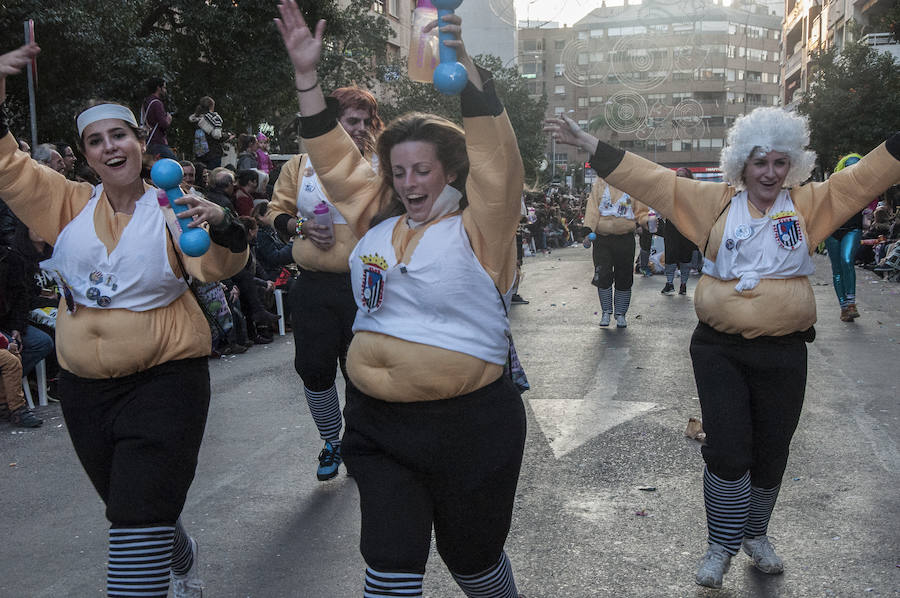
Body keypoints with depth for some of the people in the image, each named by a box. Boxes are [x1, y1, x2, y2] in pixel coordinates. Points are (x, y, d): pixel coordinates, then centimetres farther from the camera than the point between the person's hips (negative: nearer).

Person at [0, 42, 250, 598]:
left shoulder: (172, 209, -8)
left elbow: (217, 265, -21)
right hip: (85, 385, 5)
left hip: (164, 378, -5)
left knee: (141, 520, -8)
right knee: (124, 506, 23)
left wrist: (222, 228, -42)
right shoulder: (69, 204, 3)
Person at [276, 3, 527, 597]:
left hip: (467, 425, -4)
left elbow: (496, 157, -21)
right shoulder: (378, 219, 7)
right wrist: (308, 75, 3)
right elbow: (337, 159, 10)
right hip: (378, 423, 4)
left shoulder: (477, 229, -7)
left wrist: (465, 62, -31)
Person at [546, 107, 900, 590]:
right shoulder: (716, 202, 1)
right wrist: (587, 143, -9)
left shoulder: (809, 204, 5)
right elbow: (651, 179, -3)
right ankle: (721, 545, 17)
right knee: (726, 451, -3)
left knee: (771, 452, 14)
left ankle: (755, 533, 38)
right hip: (720, 350, -1)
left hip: (783, 353, 2)